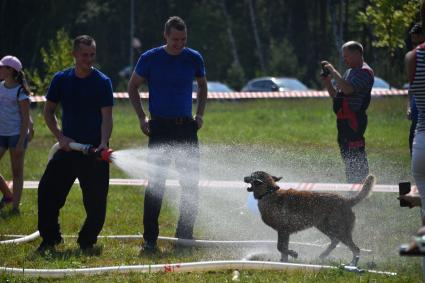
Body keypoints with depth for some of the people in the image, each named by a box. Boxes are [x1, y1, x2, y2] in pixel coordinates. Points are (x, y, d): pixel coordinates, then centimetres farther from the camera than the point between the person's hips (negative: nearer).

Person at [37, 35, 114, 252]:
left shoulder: (102, 82, -5)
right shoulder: (61, 79, 4)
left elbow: (107, 117, -11)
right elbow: (48, 111, 10)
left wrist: (103, 143, -27)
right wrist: (60, 137, -4)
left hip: (94, 148, -3)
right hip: (68, 146, 3)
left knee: (96, 200, -2)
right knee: (47, 190, -2)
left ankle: (87, 241, 15)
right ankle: (50, 238, 11)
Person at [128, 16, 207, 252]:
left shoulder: (194, 58, 4)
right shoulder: (150, 59, -4)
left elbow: (202, 85, 21)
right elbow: (133, 87, 8)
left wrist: (200, 114, 9)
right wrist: (142, 117, 0)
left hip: (186, 127, 3)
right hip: (160, 127, -3)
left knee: (191, 182, 4)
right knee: (156, 182, -8)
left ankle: (185, 234, 15)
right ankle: (150, 238, -5)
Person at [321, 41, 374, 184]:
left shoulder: (364, 72, -10)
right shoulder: (349, 72, 21)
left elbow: (348, 89, -25)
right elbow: (335, 95, 23)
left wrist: (333, 72, -18)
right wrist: (327, 82, 5)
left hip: (354, 121, -10)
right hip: (344, 120, 10)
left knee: (356, 158, -13)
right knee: (347, 155, 15)